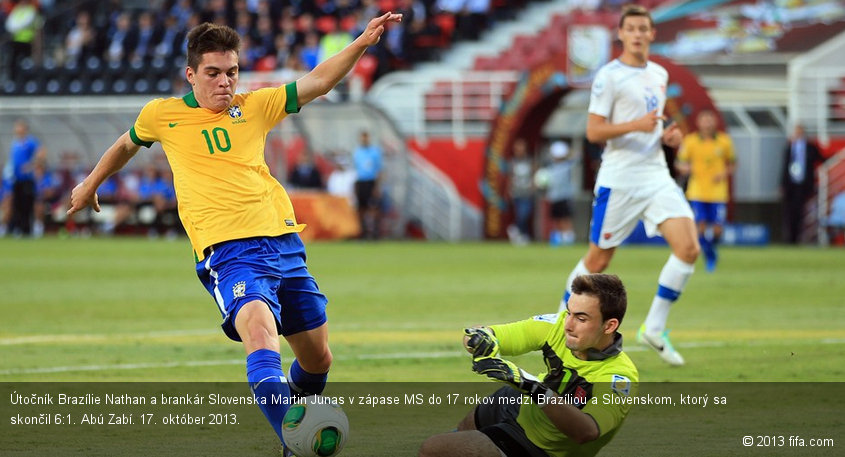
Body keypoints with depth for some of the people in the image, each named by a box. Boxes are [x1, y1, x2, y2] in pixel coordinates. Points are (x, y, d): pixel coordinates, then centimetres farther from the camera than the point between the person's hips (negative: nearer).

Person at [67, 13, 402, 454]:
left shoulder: (255, 107, 13)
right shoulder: (162, 115, 9)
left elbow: (317, 81, 8)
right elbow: (126, 145, 30)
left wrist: (361, 43, -6)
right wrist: (91, 184, 43)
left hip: (284, 243, 5)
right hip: (228, 251, -5)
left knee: (317, 359, 10)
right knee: (260, 333, -32)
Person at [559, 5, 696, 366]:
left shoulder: (659, 75, 14)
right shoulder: (609, 76, -8)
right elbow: (593, 132, -12)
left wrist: (669, 135, 7)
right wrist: (636, 125, -25)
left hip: (657, 177, 6)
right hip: (619, 180, -6)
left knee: (689, 248, -11)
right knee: (598, 259, 1)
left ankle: (654, 329, 0)